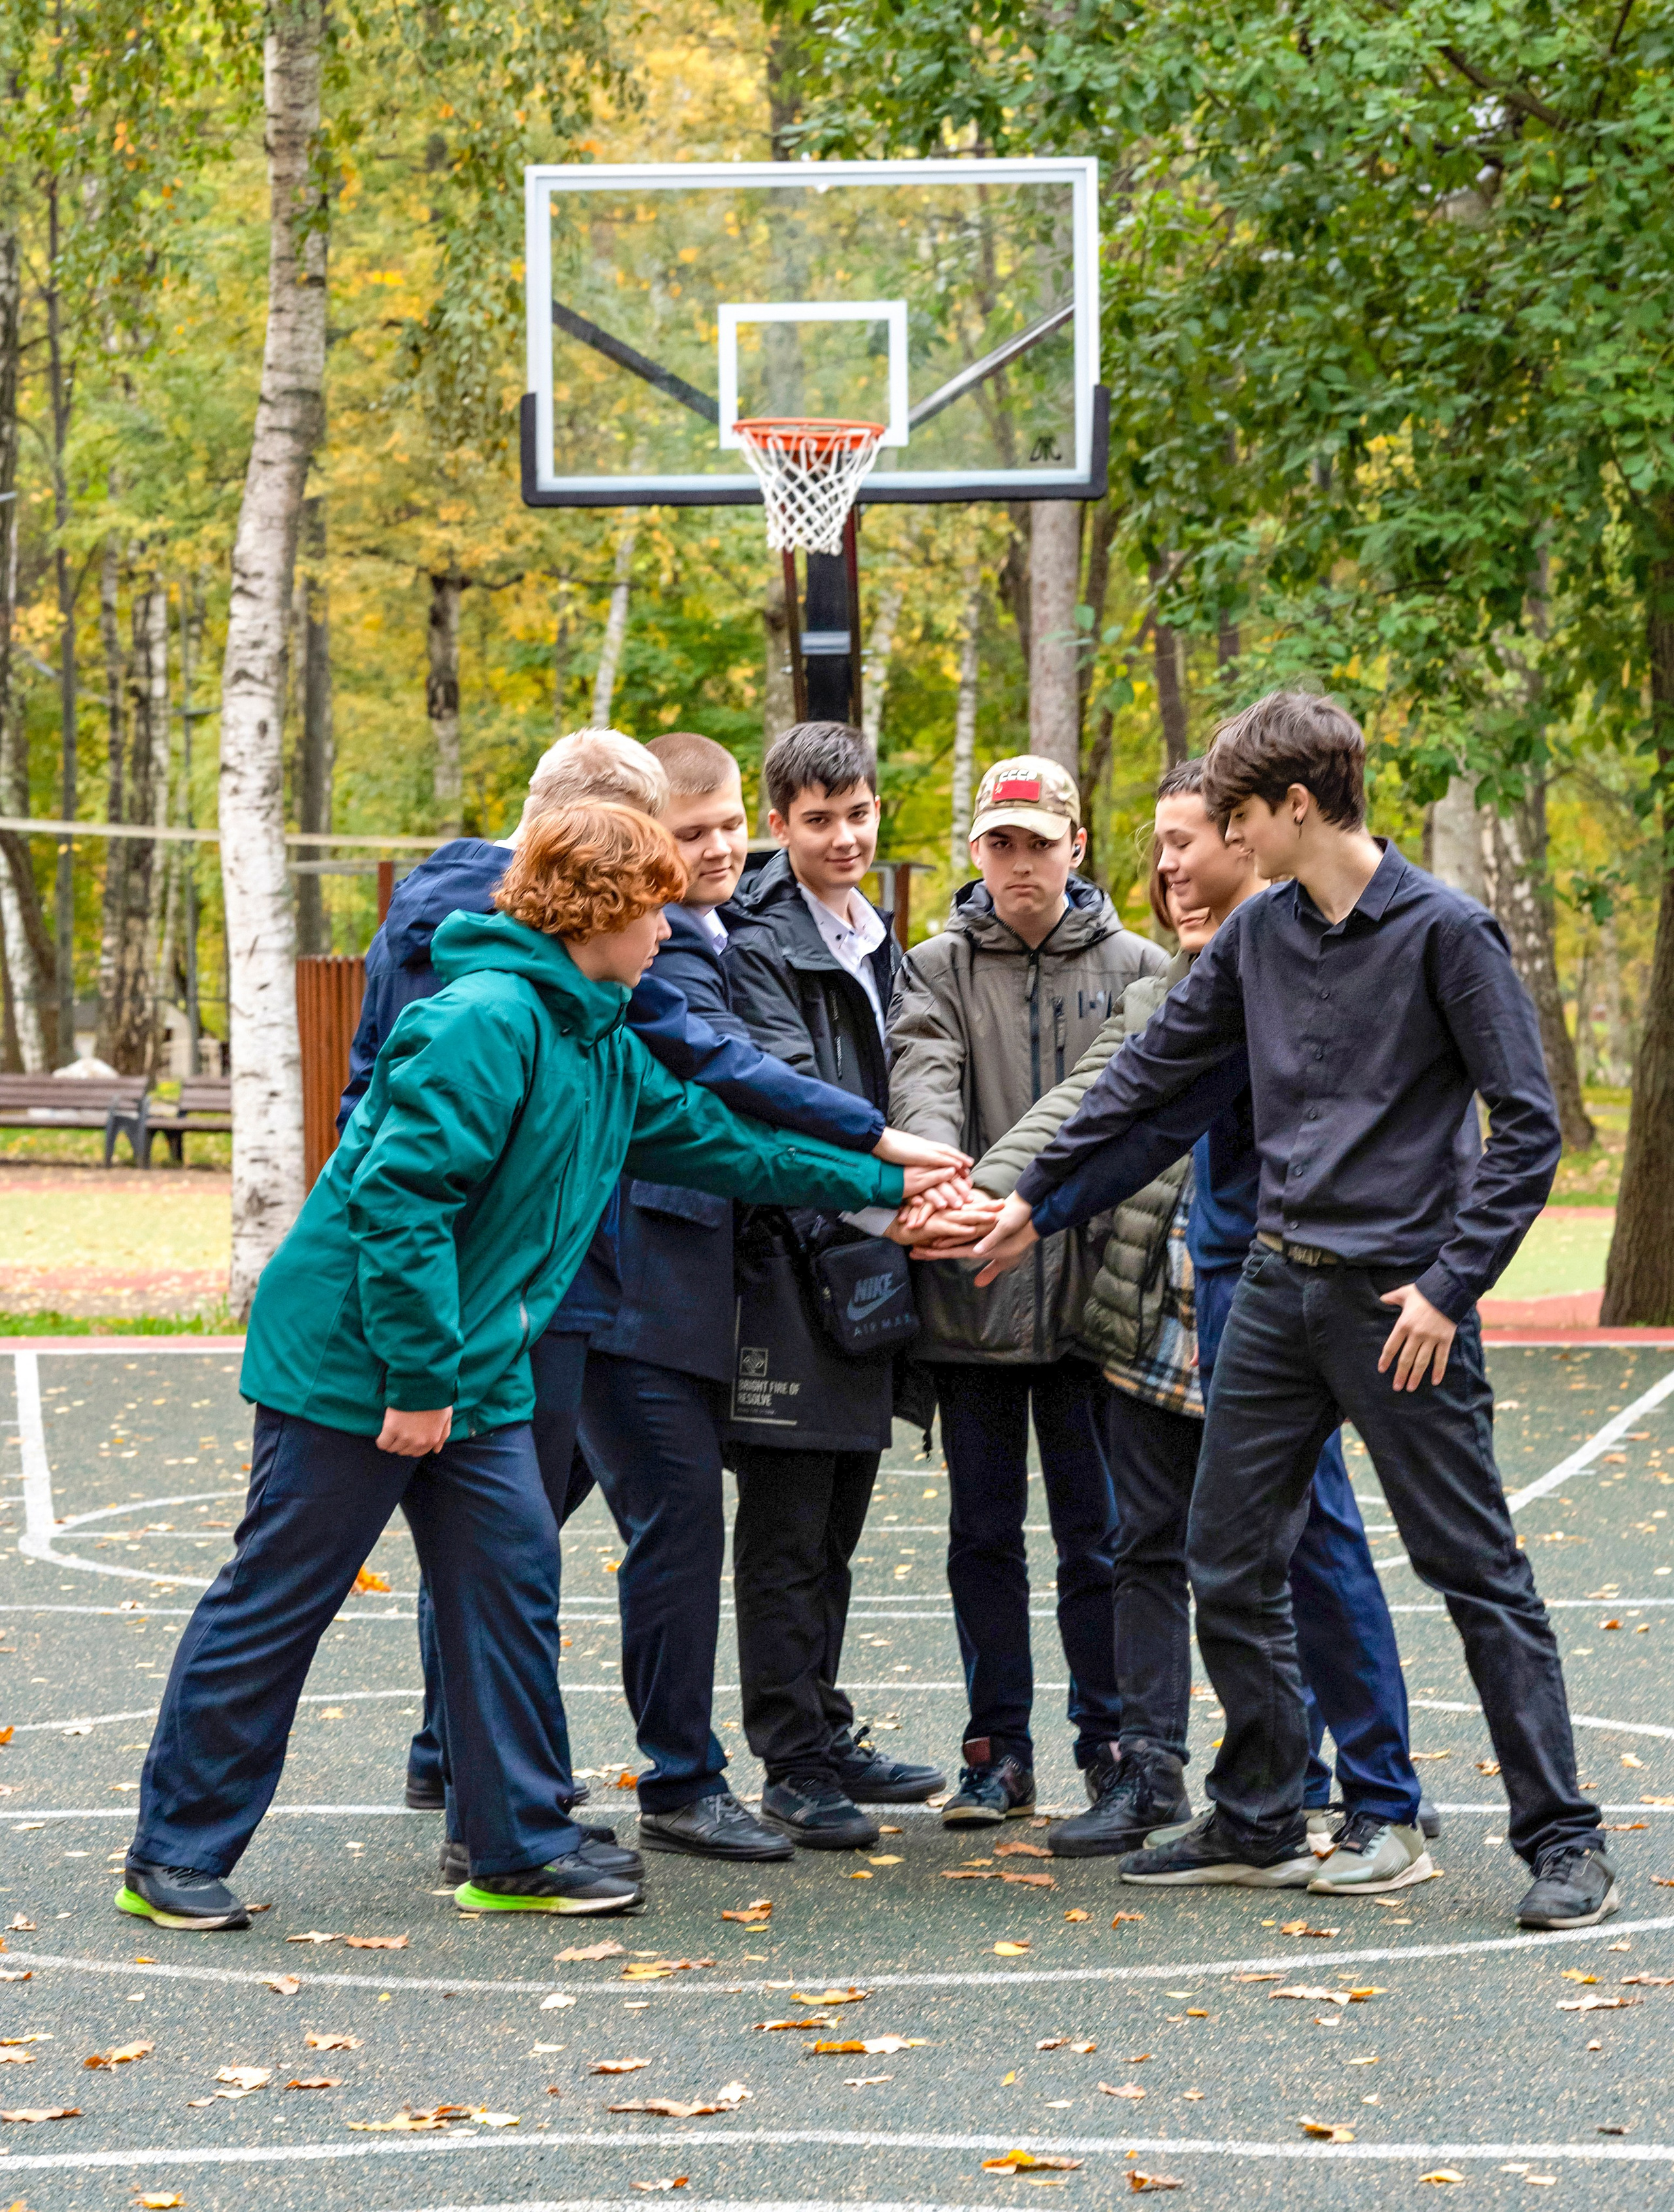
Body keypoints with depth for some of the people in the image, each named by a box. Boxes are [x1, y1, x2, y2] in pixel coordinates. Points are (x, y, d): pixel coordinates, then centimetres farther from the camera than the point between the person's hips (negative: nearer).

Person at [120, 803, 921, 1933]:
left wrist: (883, 1179, 25)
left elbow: (715, 1141, 22)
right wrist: (419, 1378, -23)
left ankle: (524, 1846, 16)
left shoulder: (601, 1045, 11)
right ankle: (175, 1855, 10)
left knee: (512, 1578, 7)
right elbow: (399, 1197, -25)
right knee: (274, 1605, 0)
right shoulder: (488, 1020, -20)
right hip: (352, 1361, -9)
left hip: (473, 1371, 9)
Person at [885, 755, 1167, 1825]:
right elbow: (924, 1077, -11)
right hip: (972, 1292, 1)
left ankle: (1111, 1744, 14)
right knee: (984, 1532, 7)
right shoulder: (938, 967, 7)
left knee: (1098, 1533, 4)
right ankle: (1000, 1752, 15)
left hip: (1092, 1293, -1)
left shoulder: (1134, 969, 6)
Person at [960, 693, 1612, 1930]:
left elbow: (1527, 1125, -10)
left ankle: (1565, 1843, 4)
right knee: (1231, 1565, 9)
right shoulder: (1259, 934, 10)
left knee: (1477, 1570, -3)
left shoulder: (1444, 931, -9)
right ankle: (1259, 1825, 22)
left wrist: (1451, 1284, -14)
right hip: (1278, 1290, 7)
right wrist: (1039, 1197, 17)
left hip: (1397, 1302, -7)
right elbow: (1152, 1073, 18)